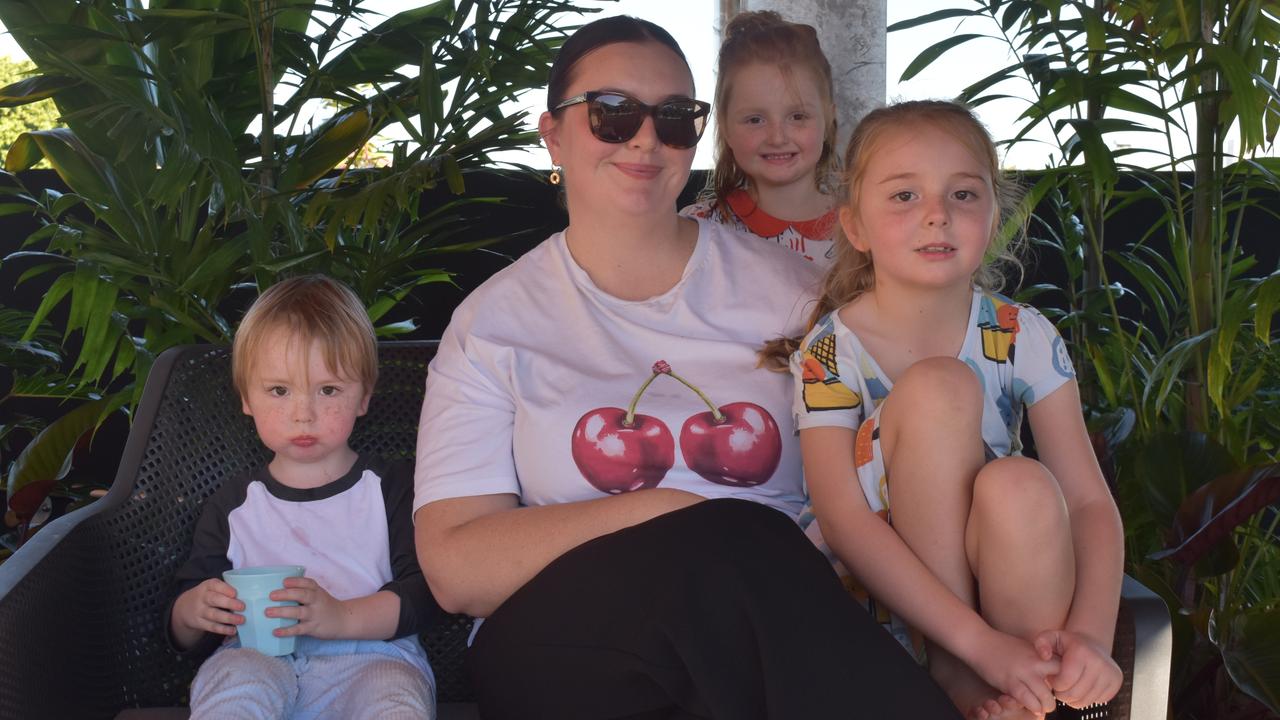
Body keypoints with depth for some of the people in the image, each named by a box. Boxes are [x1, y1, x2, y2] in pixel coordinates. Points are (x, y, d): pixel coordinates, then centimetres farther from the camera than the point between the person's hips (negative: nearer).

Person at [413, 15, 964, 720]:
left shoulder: (785, 286, 12)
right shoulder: (495, 323, 6)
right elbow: (454, 567, -4)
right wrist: (663, 510, -15)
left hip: (779, 620, 1)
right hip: (570, 640, 0)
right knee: (726, 554, -32)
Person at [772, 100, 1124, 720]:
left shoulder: (1024, 339, -5)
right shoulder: (830, 351, -11)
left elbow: (1089, 501, -10)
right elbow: (844, 519, -21)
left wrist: (1091, 633, -30)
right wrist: (981, 643, -31)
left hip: (1005, 576, 1)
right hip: (881, 590, -1)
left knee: (1022, 486, -33)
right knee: (938, 387, -25)